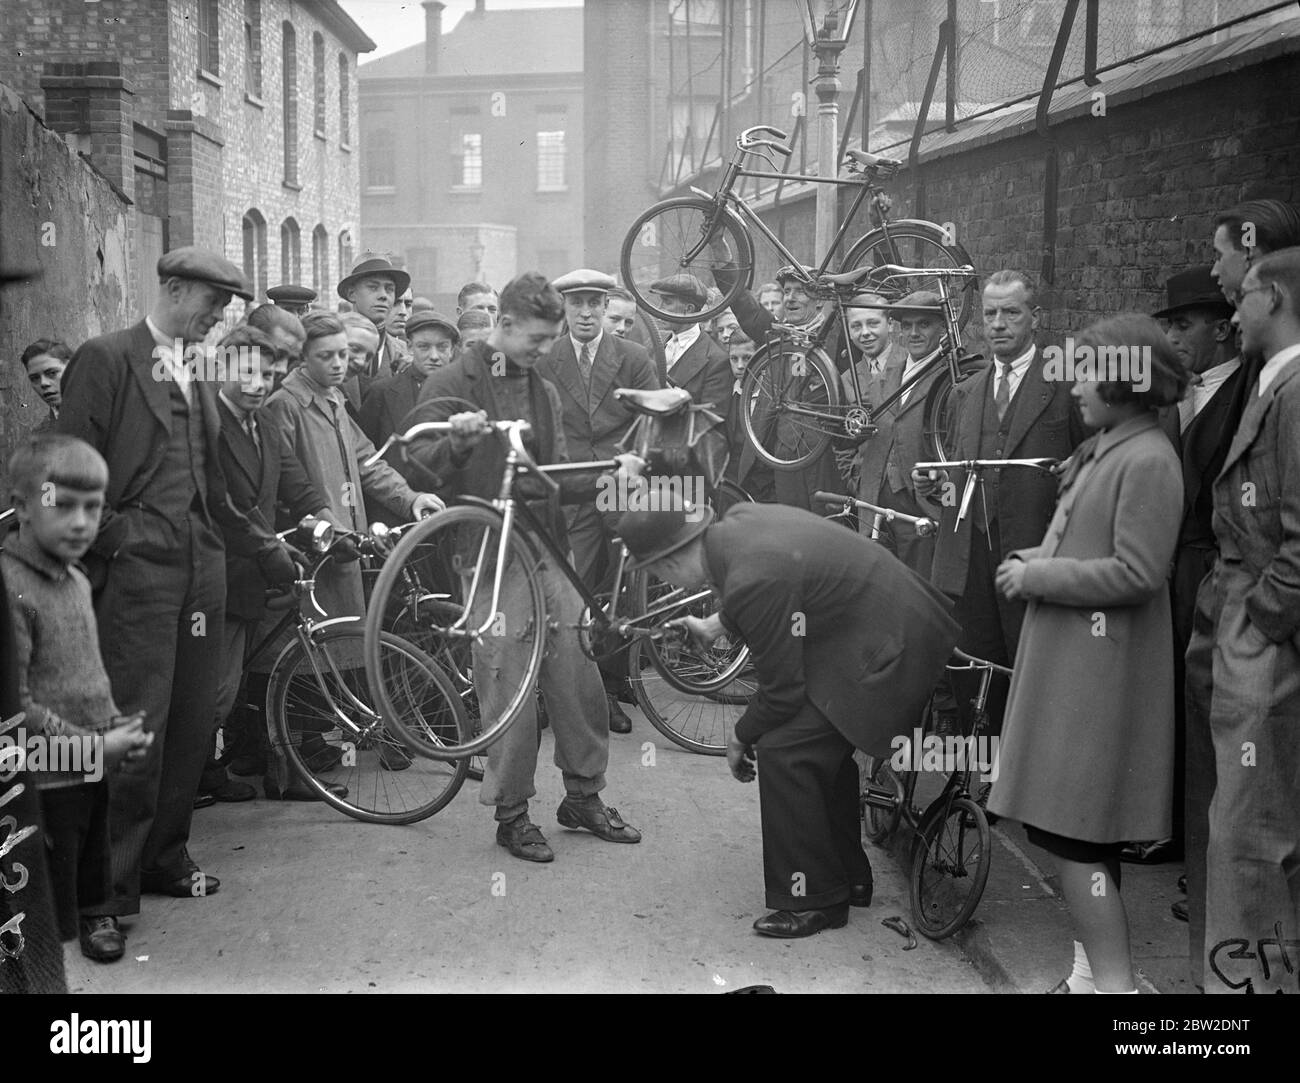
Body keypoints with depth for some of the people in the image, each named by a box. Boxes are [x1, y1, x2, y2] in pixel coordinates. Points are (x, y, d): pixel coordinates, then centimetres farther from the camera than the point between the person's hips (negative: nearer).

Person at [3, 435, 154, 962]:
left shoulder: (77, 580, 7)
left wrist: (118, 726, 3)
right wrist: (95, 745, -19)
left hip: (91, 769, 8)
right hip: (43, 780, -8)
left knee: (92, 868, 25)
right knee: (47, 917, 3)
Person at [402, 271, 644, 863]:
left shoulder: (544, 391, 16)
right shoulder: (450, 384, -2)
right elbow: (414, 461, -8)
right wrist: (456, 441, -27)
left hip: (546, 550, 6)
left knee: (579, 671, 4)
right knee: (508, 685, -3)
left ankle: (584, 794, 22)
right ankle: (511, 812, 14)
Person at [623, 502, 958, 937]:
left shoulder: (752, 580, -27)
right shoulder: (739, 519, 1)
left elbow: (781, 689, -18)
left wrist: (740, 738, -1)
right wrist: (713, 626, 32)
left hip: (886, 649, -11)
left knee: (783, 750, -11)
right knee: (823, 743, 19)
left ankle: (815, 902, 1)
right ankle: (849, 877, 33)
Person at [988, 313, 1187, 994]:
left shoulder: (1148, 460, -17)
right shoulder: (1102, 448, 12)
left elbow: (1137, 573, -21)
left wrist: (1038, 577, -15)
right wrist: (1039, 557, 3)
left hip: (1100, 667, -10)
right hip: (1070, 656, 10)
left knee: (1074, 834, -5)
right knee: (1082, 832, 17)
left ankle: (1114, 981, 6)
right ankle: (1092, 971, 30)